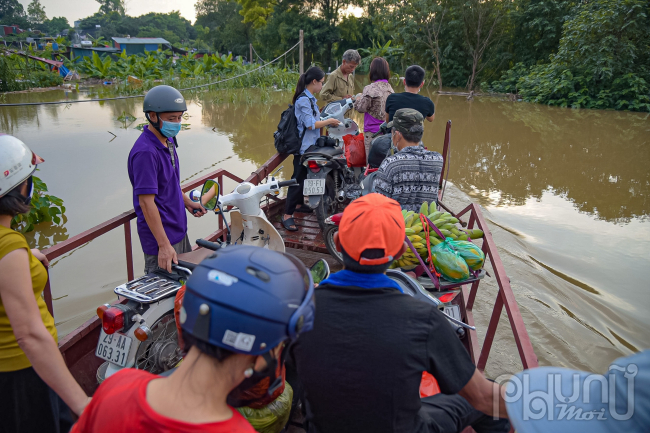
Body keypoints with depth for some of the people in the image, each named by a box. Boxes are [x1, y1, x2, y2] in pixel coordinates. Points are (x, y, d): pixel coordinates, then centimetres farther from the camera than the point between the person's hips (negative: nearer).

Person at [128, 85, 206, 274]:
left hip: (178, 229, 9)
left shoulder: (168, 141, 5)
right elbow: (146, 202, -26)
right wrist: (164, 245, -25)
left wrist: (187, 202, 9)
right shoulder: (145, 152, -24)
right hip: (160, 235, -9)